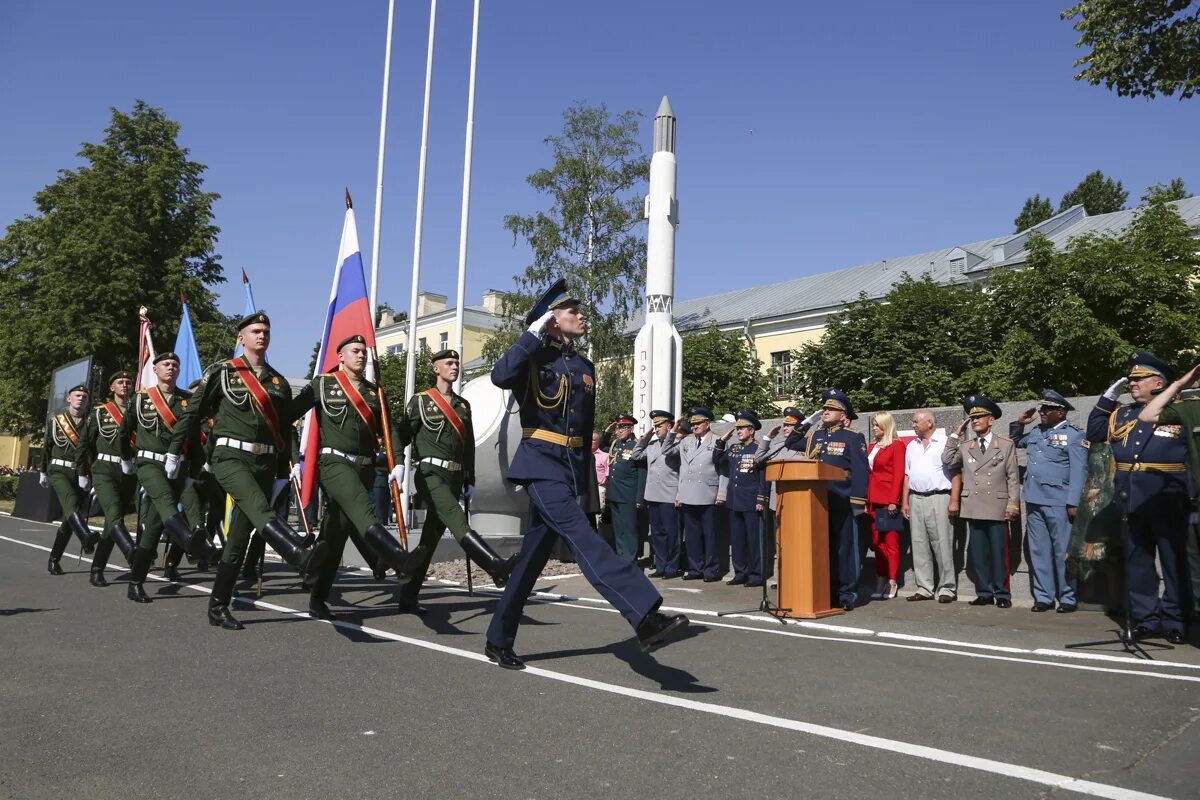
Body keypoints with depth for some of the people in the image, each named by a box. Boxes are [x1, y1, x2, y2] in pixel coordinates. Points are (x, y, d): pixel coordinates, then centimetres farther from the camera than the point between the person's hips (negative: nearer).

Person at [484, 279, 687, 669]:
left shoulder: (585, 367, 17)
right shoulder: (535, 358, -2)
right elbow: (500, 376, -25)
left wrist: (586, 478, 20)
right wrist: (534, 332, -16)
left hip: (571, 465, 7)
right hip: (540, 462, -7)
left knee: (534, 554, 10)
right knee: (580, 534, -23)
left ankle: (498, 641, 22)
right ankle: (646, 617, -35)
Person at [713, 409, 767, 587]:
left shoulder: (759, 449, -4)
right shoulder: (733, 449, 13)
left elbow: (764, 477, -7)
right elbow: (717, 461, 15)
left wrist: (761, 500, -12)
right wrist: (721, 441, 8)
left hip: (751, 503, -6)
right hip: (734, 502, 6)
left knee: (753, 539, -1)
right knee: (736, 539, 9)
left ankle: (756, 575, 7)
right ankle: (740, 573, 17)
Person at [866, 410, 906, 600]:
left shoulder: (897, 445, -3)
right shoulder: (872, 446, 17)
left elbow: (899, 475, -9)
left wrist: (893, 501, -15)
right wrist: (866, 500, 9)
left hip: (888, 502, -7)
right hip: (873, 501, 7)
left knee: (891, 542, -3)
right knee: (877, 542, 8)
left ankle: (892, 583, 2)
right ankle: (880, 583, 12)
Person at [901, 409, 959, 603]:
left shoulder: (945, 443, -1)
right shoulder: (912, 446, 17)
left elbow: (956, 473, -6)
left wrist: (954, 500, -13)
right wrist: (904, 502, 11)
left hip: (938, 498, -6)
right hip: (915, 499, 6)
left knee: (942, 545, -5)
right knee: (919, 545, 5)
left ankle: (947, 589, 3)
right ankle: (924, 588, 11)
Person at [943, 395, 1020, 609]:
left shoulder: (1006, 445, 6)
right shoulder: (965, 447, 15)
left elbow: (1013, 478, 3)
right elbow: (947, 460, 1)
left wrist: (1013, 505, -5)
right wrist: (956, 435, 5)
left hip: (997, 508, -3)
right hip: (974, 509, 3)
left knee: (999, 554, -1)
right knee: (978, 554, 7)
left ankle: (1002, 595, 7)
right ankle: (984, 593, 14)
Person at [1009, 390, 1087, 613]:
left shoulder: (1074, 436, -3)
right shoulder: (1036, 432, 14)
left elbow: (1078, 471, -9)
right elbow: (1015, 442, 34)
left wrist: (1073, 503, -15)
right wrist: (1018, 423, 15)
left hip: (1058, 503, -6)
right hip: (1034, 502, 6)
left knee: (1062, 552, 0)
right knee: (1038, 551, 8)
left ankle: (1068, 599, 9)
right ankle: (1043, 597, 15)